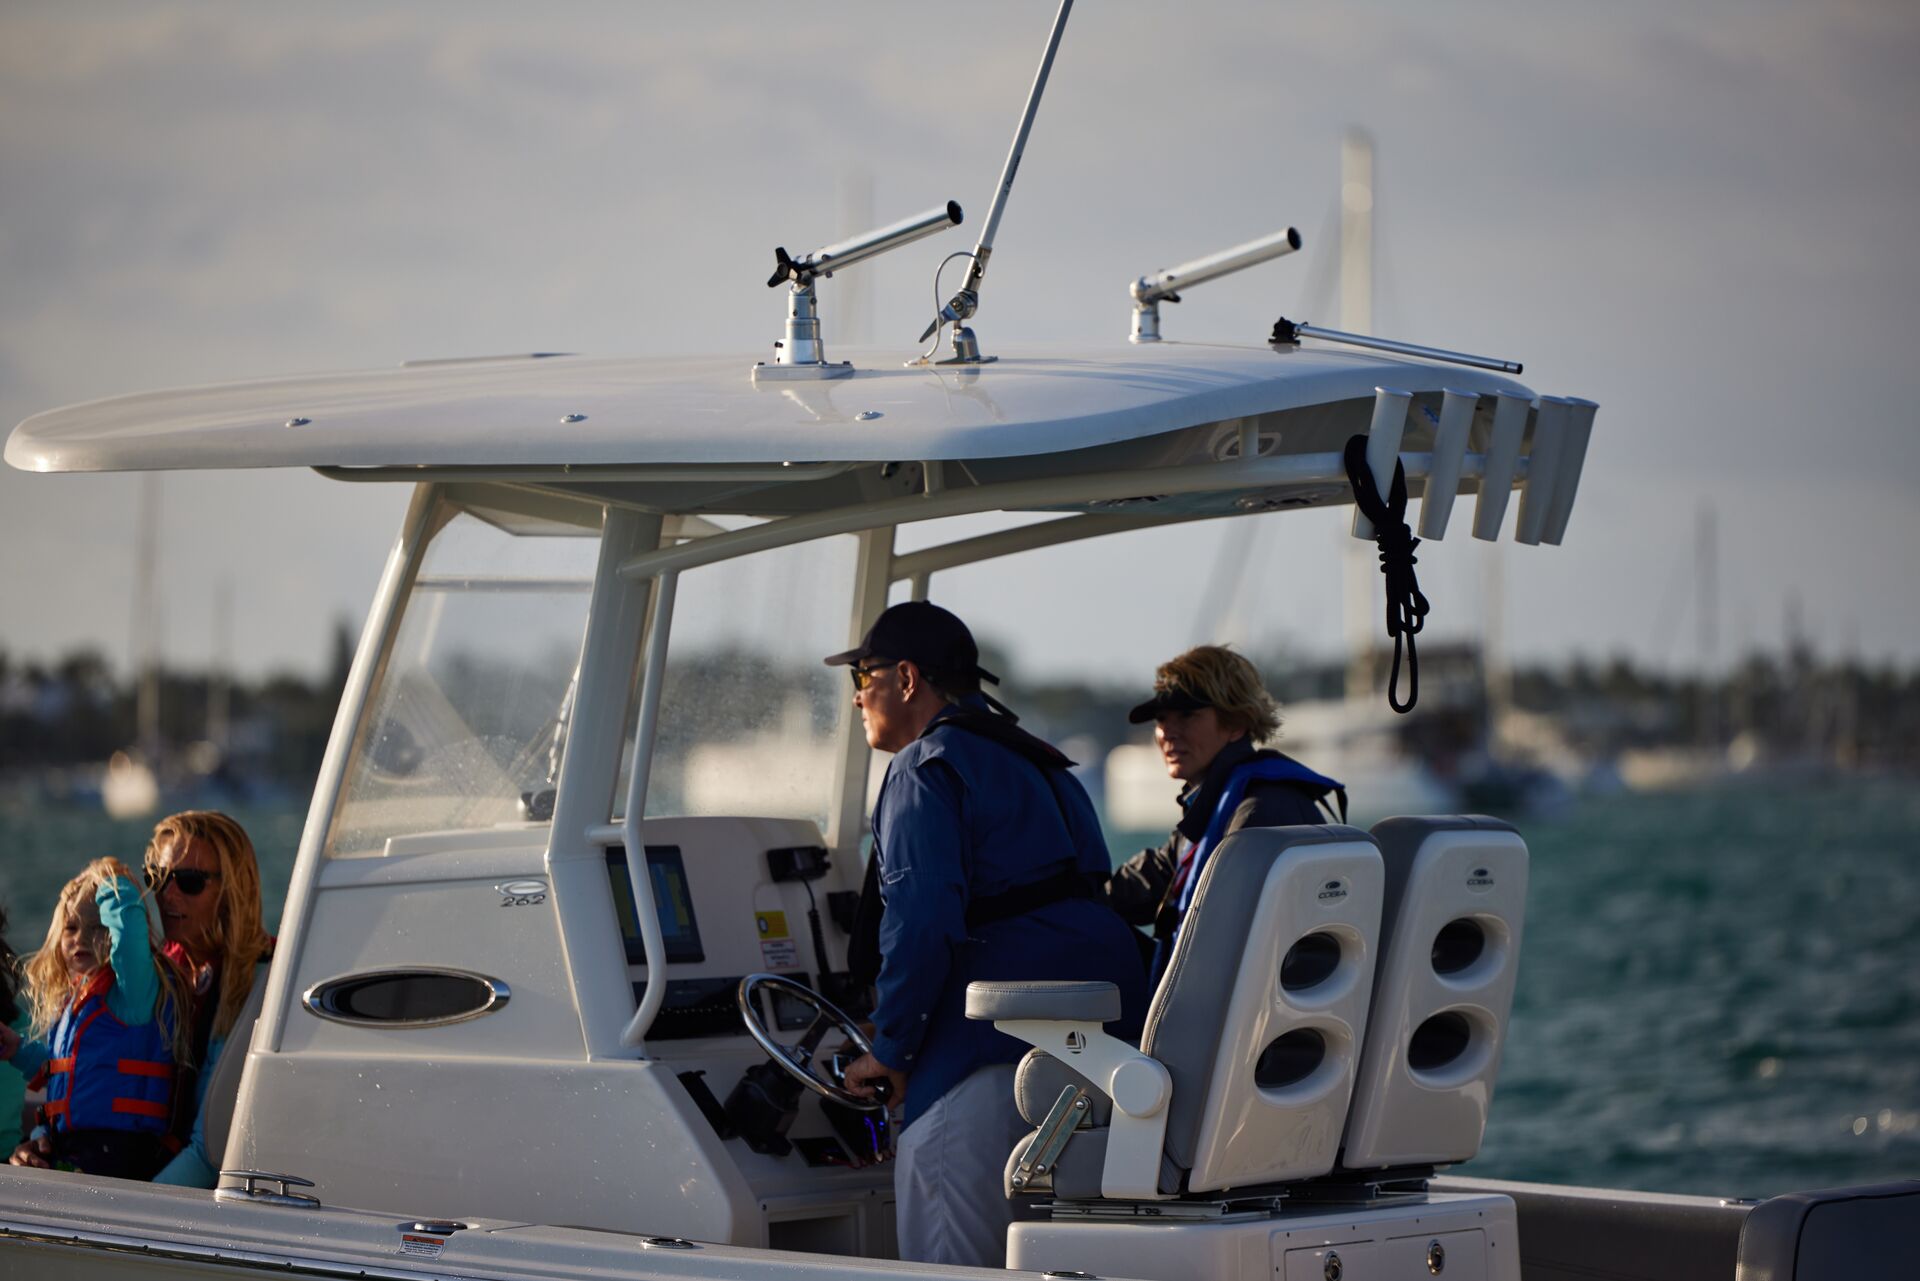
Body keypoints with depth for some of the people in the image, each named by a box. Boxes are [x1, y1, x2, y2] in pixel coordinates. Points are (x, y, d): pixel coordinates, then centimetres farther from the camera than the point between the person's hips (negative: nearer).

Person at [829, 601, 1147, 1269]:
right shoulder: (1034, 758, 26)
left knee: (947, 1265, -7)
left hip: (997, 1046, -10)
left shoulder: (927, 767, -5)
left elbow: (921, 925, -17)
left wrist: (890, 1050, -7)